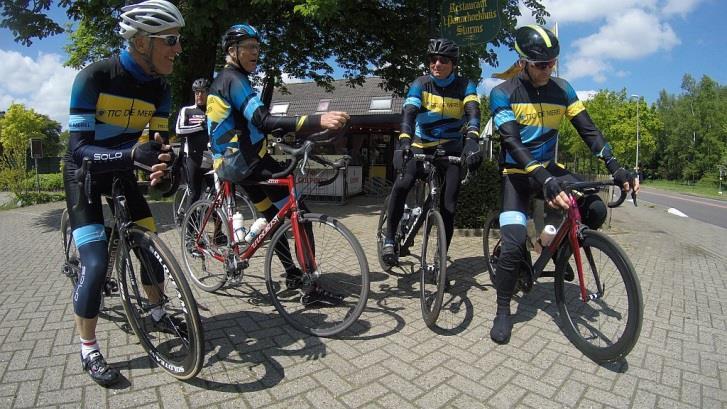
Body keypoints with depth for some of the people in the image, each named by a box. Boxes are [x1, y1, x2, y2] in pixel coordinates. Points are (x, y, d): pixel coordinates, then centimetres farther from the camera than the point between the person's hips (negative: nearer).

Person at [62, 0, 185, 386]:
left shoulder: (159, 88, -10)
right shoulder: (93, 77, -26)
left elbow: (158, 138, -8)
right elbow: (79, 149, -28)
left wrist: (160, 160, -33)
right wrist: (134, 154, -46)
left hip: (122, 171, 5)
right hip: (84, 171, -5)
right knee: (96, 263, -14)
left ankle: (158, 311, 27)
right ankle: (88, 349, 4)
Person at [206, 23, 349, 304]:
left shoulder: (219, 82, 19)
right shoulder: (234, 79, -13)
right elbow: (263, 121, -30)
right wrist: (318, 121, -43)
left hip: (229, 163, 11)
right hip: (250, 162, -11)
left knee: (274, 217, 18)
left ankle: (293, 275, 27)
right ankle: (312, 288, -9)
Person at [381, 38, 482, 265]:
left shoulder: (464, 86, -5)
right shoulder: (420, 84, -7)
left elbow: (473, 112, -23)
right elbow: (409, 113, -24)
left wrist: (472, 140, -45)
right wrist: (404, 142, -44)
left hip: (451, 151, 1)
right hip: (422, 147, -1)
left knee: (448, 206, -6)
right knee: (402, 185, -29)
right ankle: (389, 240, -15)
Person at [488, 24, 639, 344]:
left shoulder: (561, 89, -1)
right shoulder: (503, 94, -14)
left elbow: (588, 131, -2)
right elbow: (513, 142, -26)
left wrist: (616, 167, -17)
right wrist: (545, 182, -39)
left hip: (549, 168, 5)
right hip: (517, 173, -4)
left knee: (596, 210, -18)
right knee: (514, 244, -19)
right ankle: (503, 310, 0)